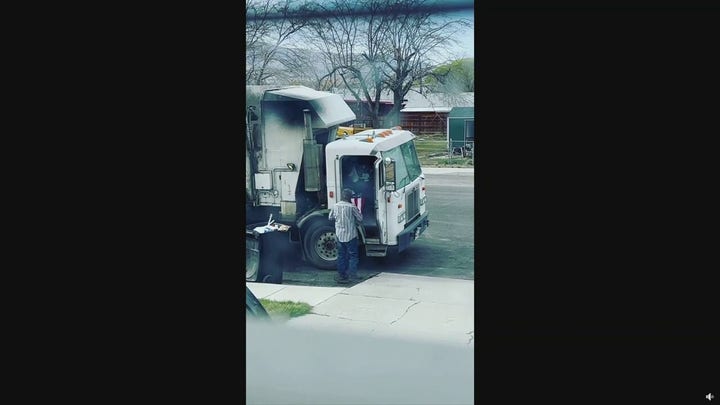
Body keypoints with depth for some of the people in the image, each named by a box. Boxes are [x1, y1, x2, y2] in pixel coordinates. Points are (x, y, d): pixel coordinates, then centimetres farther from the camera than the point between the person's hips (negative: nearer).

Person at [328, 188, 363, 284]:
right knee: (353, 255, 4)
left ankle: (341, 274, 15)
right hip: (350, 235, -4)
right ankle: (352, 275, -1)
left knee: (341, 255, 13)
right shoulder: (352, 207, -14)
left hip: (339, 235, 4)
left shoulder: (335, 206, -1)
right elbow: (360, 219, -5)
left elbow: (330, 217, 12)